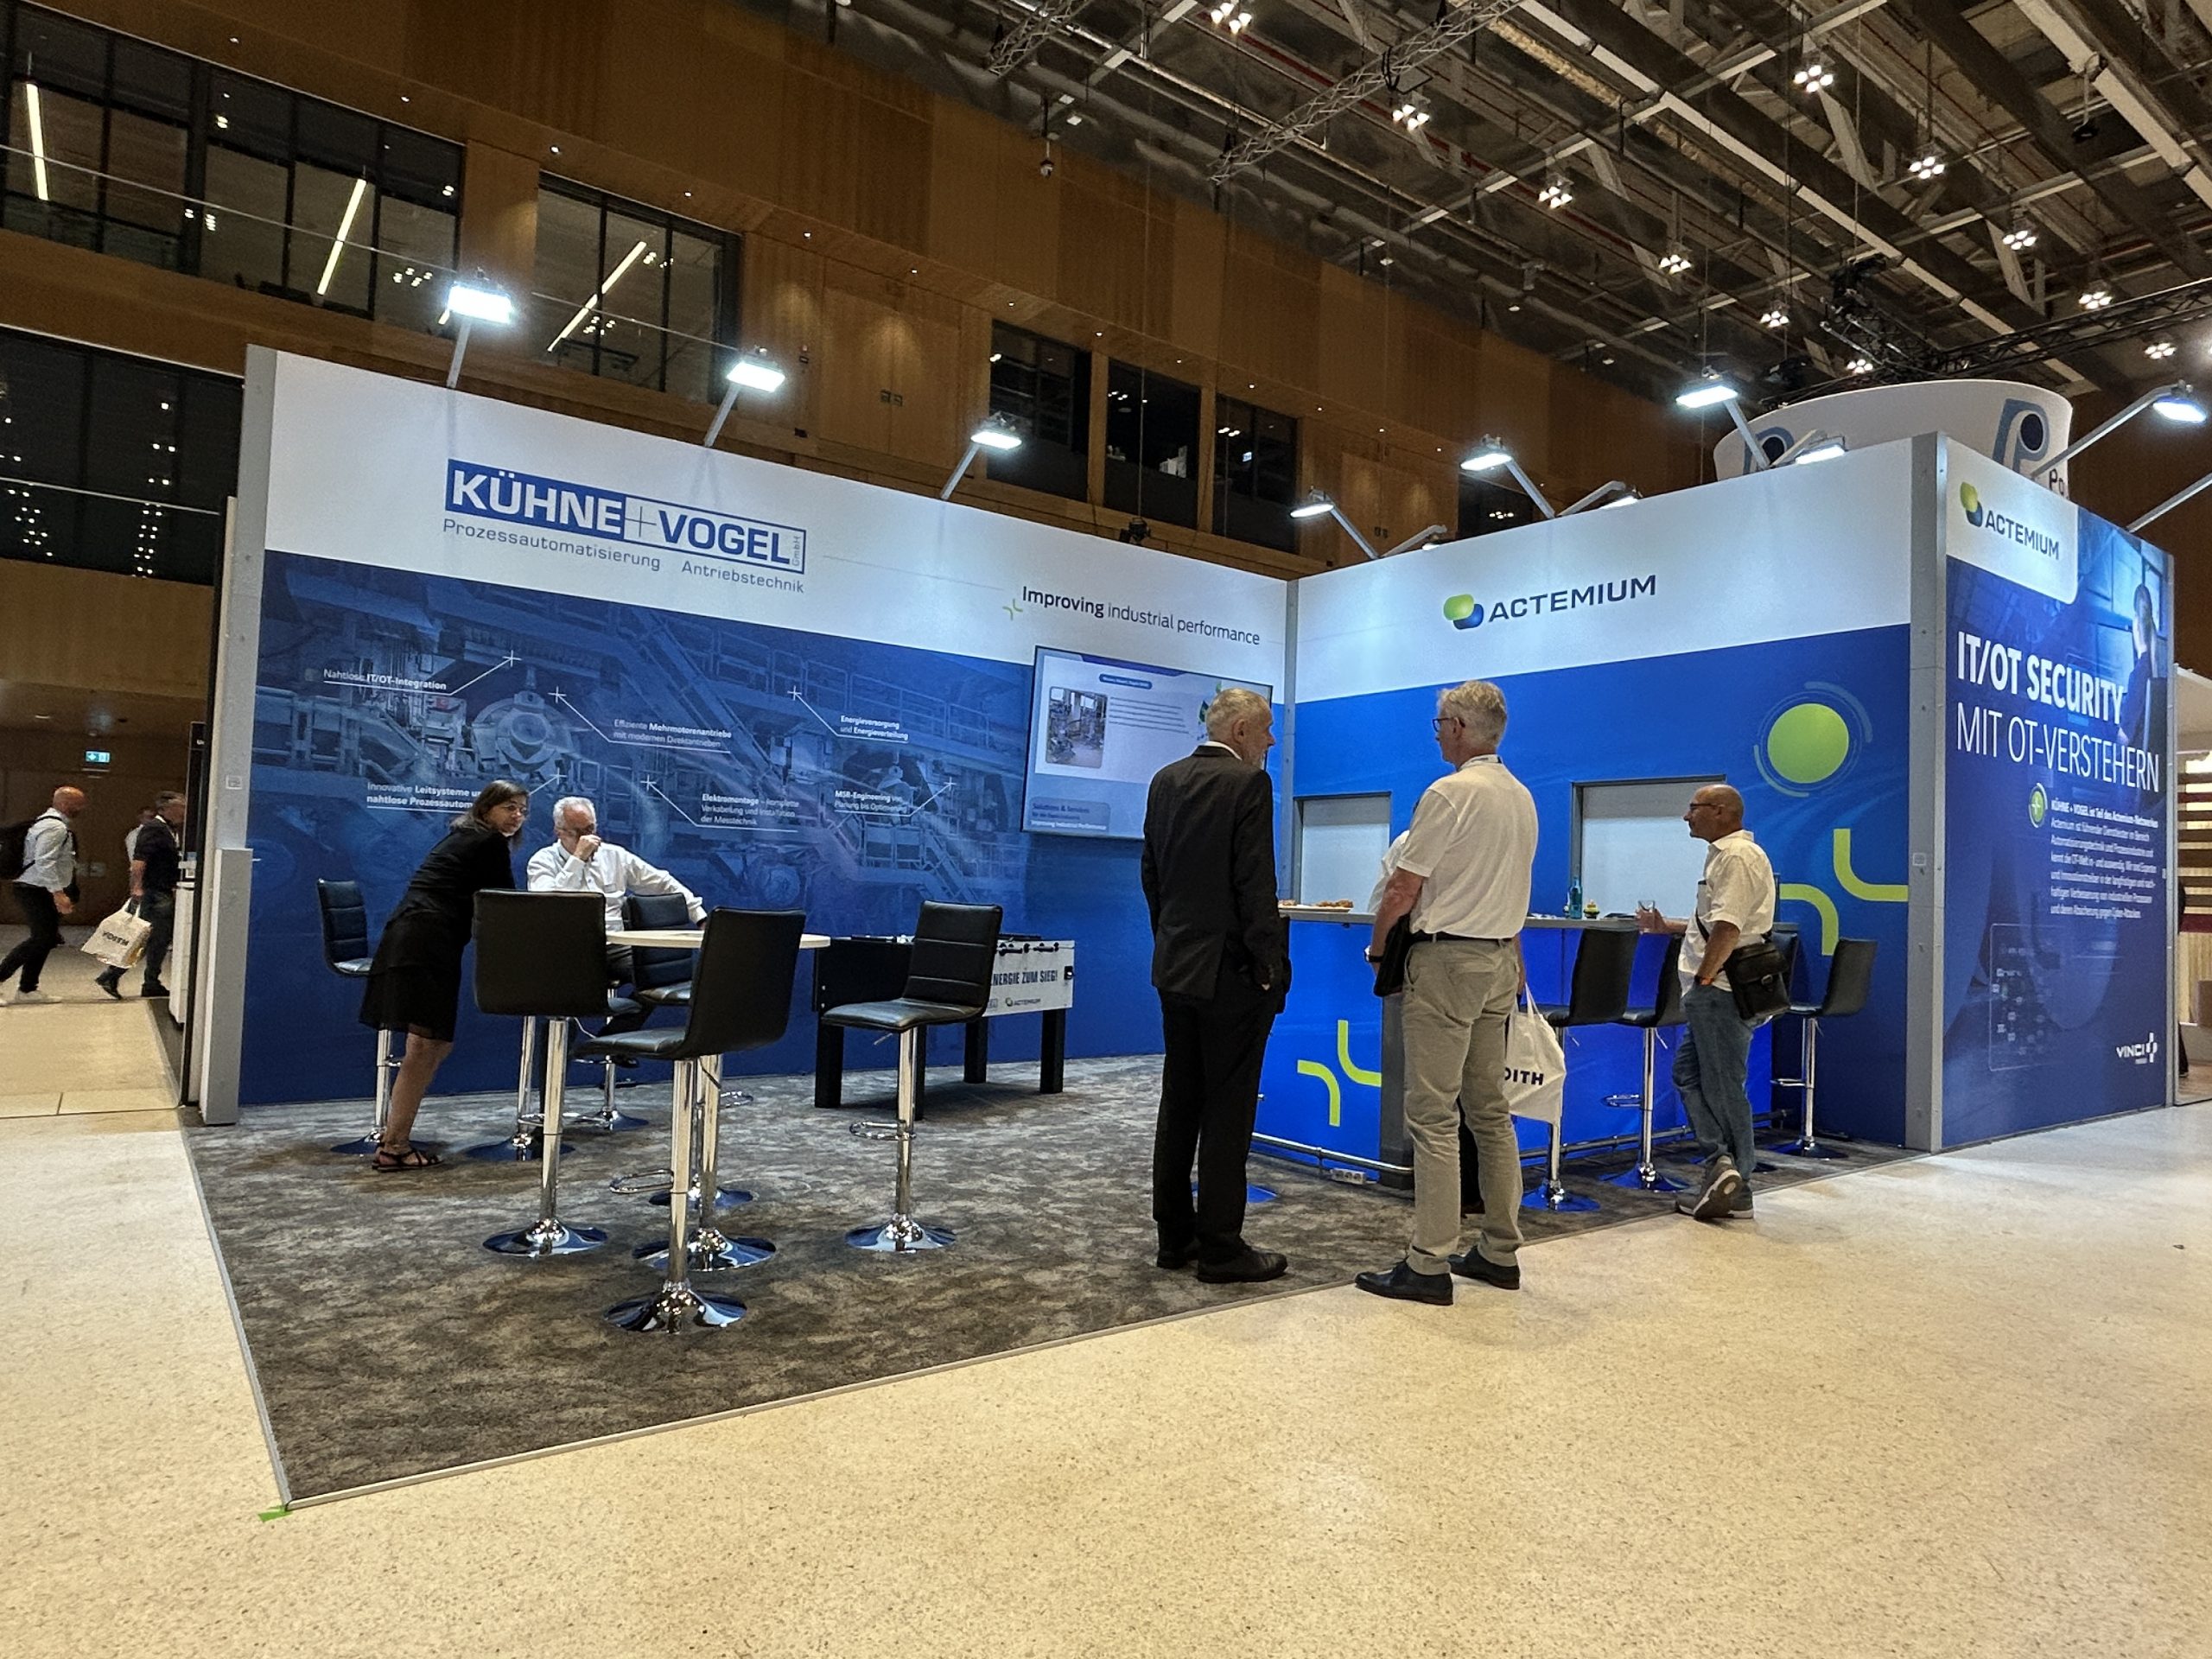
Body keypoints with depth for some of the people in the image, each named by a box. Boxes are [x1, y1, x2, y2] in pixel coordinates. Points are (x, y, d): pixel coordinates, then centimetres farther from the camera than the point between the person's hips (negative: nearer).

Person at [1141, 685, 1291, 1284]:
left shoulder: (1165, 781, 10)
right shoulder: (1248, 783, -13)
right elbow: (1256, 884, -17)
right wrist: (1269, 967, -11)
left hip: (1175, 966, 8)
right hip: (1230, 970, -8)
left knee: (1180, 1104, 14)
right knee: (1228, 1111, 0)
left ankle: (1174, 1235, 22)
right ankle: (1220, 1248, 7)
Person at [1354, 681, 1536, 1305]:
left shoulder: (1449, 793, -13)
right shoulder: (1522, 798, 12)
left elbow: (1403, 889, -12)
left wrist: (1378, 944, 3)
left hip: (1447, 958, -9)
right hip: (1501, 960, 9)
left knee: (1434, 1115, -6)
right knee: (1490, 1111, 13)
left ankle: (1429, 1264, -3)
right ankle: (1500, 1251, 20)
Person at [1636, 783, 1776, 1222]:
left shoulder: (1739, 857, -13)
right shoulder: (1724, 855, 20)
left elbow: (1727, 927, -22)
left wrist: (1702, 977, -19)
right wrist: (1666, 926, 22)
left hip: (1722, 990, -11)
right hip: (1713, 993, 11)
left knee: (1724, 1086, -5)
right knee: (1688, 1071, 10)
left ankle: (1735, 1188, 1)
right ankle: (1722, 1163, 8)